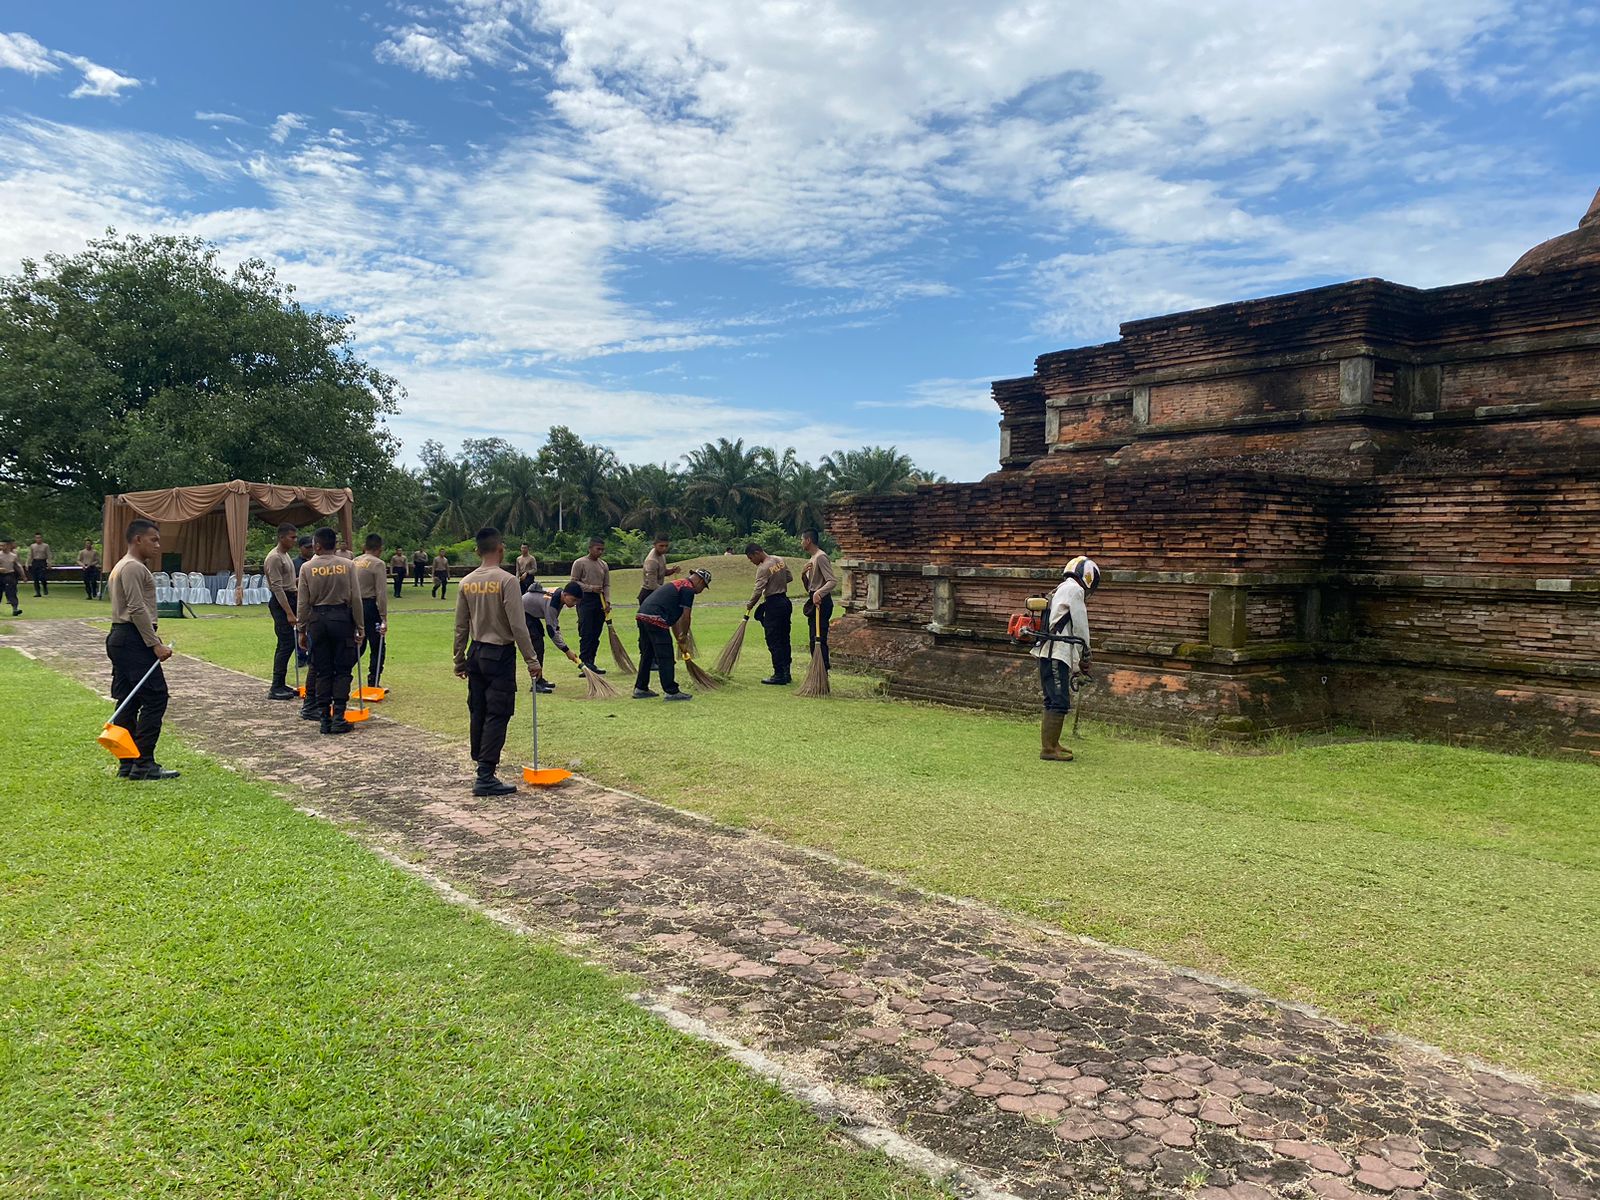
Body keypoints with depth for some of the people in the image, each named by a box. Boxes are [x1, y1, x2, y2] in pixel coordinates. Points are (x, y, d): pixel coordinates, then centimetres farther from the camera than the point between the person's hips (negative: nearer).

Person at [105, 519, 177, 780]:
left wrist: (153, 640, 22)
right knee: (155, 698, -10)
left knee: (129, 701, 11)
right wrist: (156, 644, -21)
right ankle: (144, 763, -10)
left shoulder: (121, 567, 22)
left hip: (120, 638, 11)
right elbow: (138, 609, -20)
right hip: (134, 640, -11)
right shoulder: (133, 567, -12)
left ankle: (127, 763, 14)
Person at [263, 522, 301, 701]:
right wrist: (289, 613, -25)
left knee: (285, 644, 11)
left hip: (288, 598, 10)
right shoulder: (274, 558, -16)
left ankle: (280, 685, 16)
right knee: (287, 644, -12)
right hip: (280, 602, -10)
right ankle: (276, 688, -10)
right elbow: (277, 587, -21)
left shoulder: (286, 555, 15)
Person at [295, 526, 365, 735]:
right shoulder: (347, 565, -4)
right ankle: (338, 717, 0)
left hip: (317, 620, 1)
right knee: (342, 670, 5)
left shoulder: (307, 568, -2)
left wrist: (301, 629, 9)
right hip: (342, 618, -1)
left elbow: (303, 603, 0)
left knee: (322, 671, 8)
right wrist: (360, 626, 4)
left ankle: (324, 718, 10)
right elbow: (355, 598, -4)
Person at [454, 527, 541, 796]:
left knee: (478, 713, 13)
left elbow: (461, 627, 10)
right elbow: (518, 625, -17)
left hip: (475, 653, 7)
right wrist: (531, 660, -12)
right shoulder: (506, 580, -14)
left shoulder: (466, 583, 5)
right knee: (497, 716, -4)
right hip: (500, 654, -7)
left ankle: (483, 770, 22)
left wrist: (459, 661, 18)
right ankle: (485, 776, -7)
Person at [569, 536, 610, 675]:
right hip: (585, 600, -6)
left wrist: (607, 601, -2)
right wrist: (590, 588, -16)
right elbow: (574, 582, -5)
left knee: (596, 634, 6)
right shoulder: (580, 563, -1)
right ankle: (585, 662, -12)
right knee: (586, 634, -10)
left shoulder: (604, 565, 14)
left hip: (600, 601, 6)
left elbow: (607, 585, 13)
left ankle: (590, 663, 10)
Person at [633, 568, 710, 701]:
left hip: (642, 615, 10)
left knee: (646, 654, 19)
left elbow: (674, 617, 32)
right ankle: (671, 692, 0)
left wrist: (679, 638, 33)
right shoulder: (688, 588, -1)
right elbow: (685, 616, -6)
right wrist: (684, 635, 9)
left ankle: (640, 689, 25)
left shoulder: (676, 584, 29)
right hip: (655, 619, -10)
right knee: (665, 657, -4)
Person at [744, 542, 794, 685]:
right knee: (784, 639, 12)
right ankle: (786, 673, 17)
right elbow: (790, 577, 16)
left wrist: (750, 605, -7)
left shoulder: (763, 568, -17)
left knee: (774, 642, -3)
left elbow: (758, 591, -20)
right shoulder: (780, 560, 8)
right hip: (786, 602, 9)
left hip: (773, 605, -9)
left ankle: (779, 675, -2)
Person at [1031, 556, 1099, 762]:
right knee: (1060, 702, -9)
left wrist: (1076, 665, 24)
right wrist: (1085, 656, 6)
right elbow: (1080, 627, -6)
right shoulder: (1074, 589, -6)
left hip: (1049, 654, 10)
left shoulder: (1060, 591, 24)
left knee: (1053, 701, 16)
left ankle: (1051, 744, 24)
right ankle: (1048, 749, -9)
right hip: (1056, 654, -10)